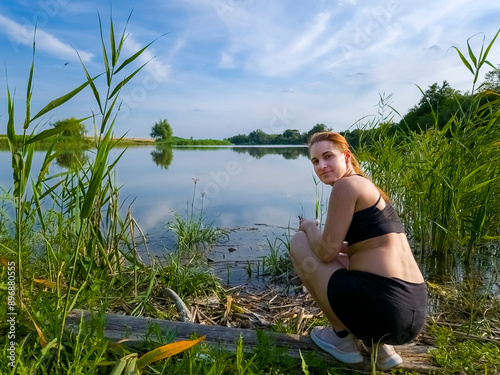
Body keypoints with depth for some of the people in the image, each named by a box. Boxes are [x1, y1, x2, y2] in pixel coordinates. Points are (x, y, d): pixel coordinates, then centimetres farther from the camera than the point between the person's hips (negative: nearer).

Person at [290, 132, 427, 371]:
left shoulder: (346, 184, -9)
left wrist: (309, 227, 10)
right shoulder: (367, 186, 18)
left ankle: (342, 337, 11)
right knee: (342, 260, 35)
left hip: (379, 308, -9)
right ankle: (380, 346, 19)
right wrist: (318, 233, 24)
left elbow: (326, 252, -10)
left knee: (299, 242, 6)